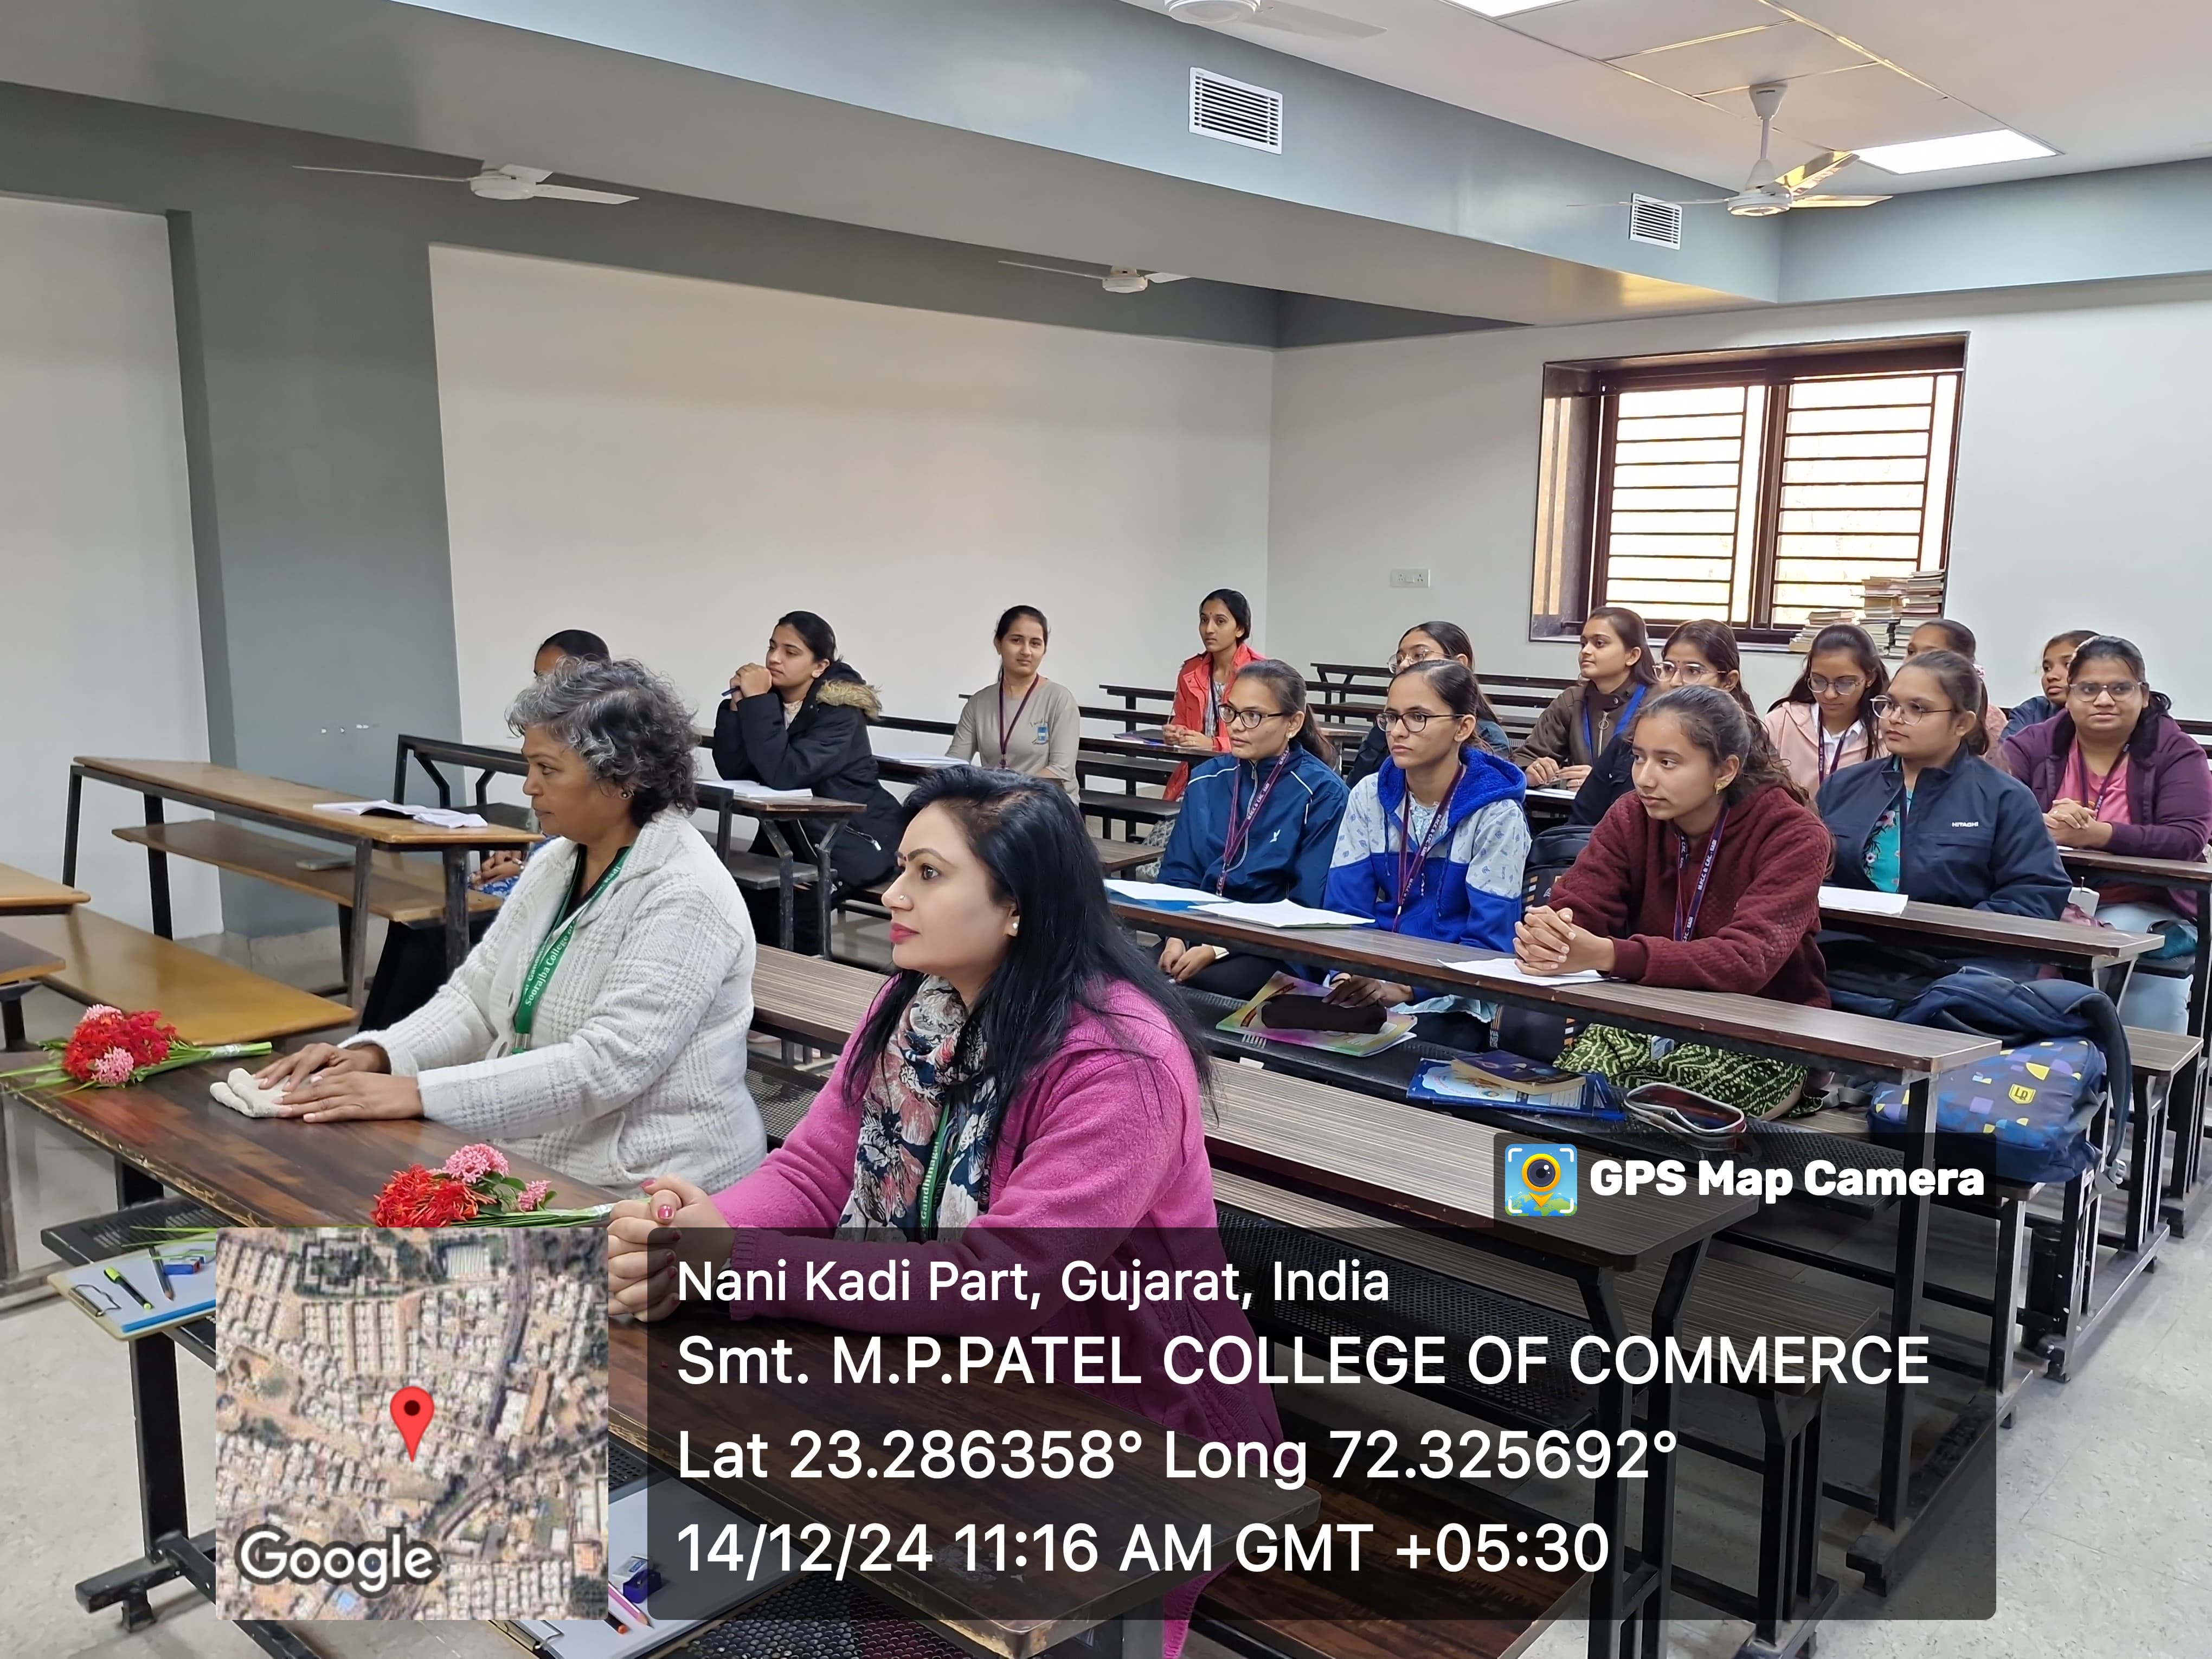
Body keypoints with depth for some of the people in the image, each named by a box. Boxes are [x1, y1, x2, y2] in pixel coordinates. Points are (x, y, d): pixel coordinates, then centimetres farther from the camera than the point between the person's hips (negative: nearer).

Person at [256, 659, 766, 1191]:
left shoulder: (684, 897, -20)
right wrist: (374, 1054, -9)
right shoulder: (555, 864, 6)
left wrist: (420, 1094, -27)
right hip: (530, 1158, 7)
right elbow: (476, 997, 9)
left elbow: (605, 1065, -26)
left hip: (634, 1186, -7)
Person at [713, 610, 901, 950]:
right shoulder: (771, 700, 0)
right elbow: (733, 772, -9)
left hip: (854, 839, -6)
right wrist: (738, 704, -18)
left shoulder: (840, 710, -19)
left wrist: (757, 701, -28)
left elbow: (784, 775, -31)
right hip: (791, 831, 6)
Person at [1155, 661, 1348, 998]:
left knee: (1198, 983, -33)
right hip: (1199, 931, 4)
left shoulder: (1322, 793, -6)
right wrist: (1176, 936, -12)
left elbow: (1307, 905, -9)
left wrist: (1218, 949, -17)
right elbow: (1177, 873, 9)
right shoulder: (1206, 780, 10)